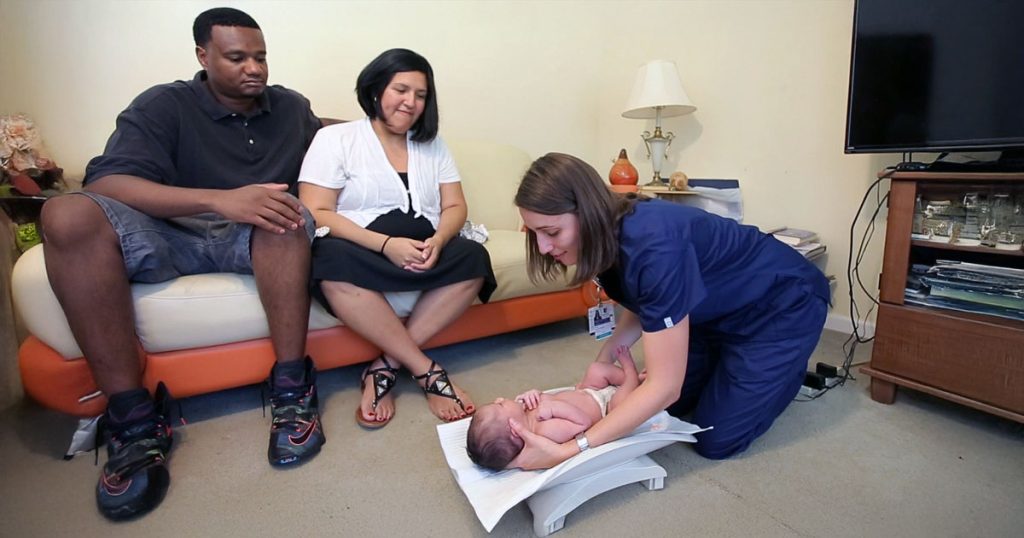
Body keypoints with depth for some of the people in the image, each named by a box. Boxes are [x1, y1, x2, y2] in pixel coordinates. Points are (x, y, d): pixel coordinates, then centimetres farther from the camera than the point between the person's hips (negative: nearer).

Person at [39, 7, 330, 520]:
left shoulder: (292, 107, 12)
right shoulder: (163, 105, 0)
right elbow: (104, 183, -16)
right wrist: (219, 200, -32)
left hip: (256, 241, 1)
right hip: (168, 237, 0)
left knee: (285, 215, -32)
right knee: (68, 214, -27)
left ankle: (291, 389, -30)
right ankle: (132, 415, -26)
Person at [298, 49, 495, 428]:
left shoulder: (433, 145, 17)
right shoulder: (335, 139, 4)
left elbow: (455, 206, 9)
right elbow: (316, 213, -8)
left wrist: (437, 241, -15)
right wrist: (386, 244, -21)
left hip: (422, 254, 4)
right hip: (361, 252, -3)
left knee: (473, 258, -26)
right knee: (333, 263, -36)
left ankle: (385, 368, -20)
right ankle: (426, 371, -23)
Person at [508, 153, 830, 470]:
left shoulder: (655, 245, -40)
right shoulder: (607, 237, -15)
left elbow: (664, 386, -37)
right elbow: (642, 309, 1)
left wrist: (566, 452, -41)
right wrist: (604, 357, -17)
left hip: (783, 305, -6)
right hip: (718, 312, 7)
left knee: (716, 442, -4)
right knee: (669, 407, 7)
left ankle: (789, 368, 18)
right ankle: (735, 366, 29)